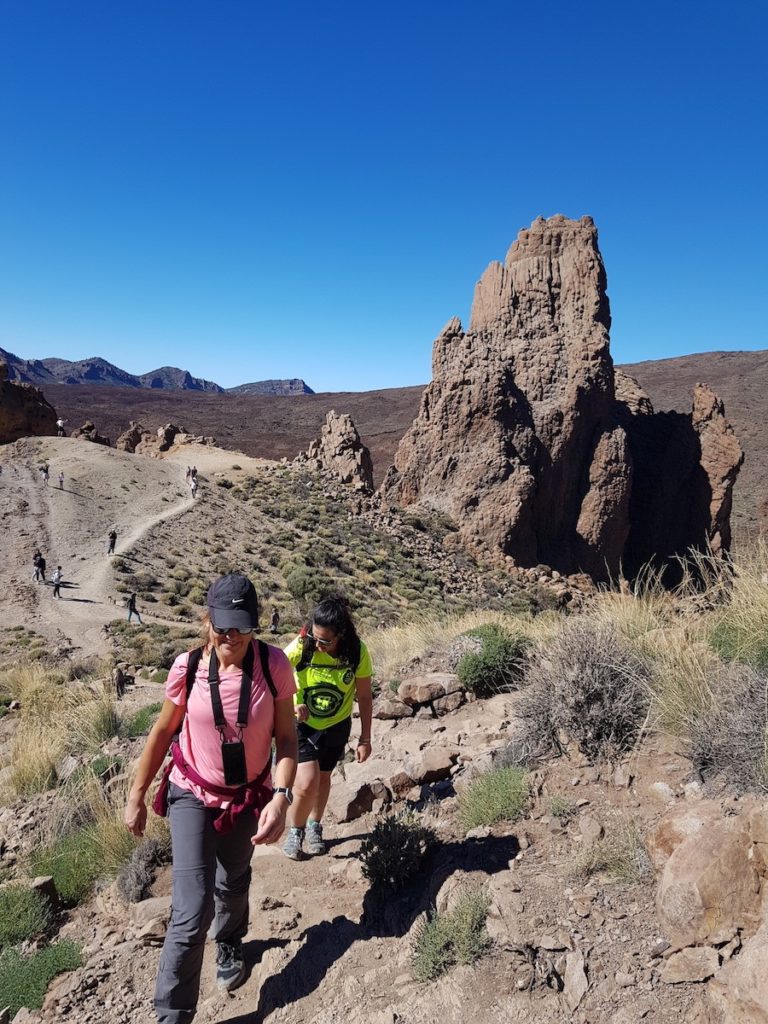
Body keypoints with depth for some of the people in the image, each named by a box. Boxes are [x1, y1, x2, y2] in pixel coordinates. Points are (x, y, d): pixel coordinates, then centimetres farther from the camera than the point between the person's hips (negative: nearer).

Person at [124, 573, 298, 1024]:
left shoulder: (274, 664, -21)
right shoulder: (188, 666, -19)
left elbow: (286, 736, -15)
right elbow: (163, 731, -5)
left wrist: (281, 797, -26)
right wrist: (137, 794, 3)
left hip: (249, 797, 2)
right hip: (193, 796, -1)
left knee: (233, 885, 26)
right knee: (192, 910, -8)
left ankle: (230, 945, 58)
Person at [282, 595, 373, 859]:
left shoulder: (357, 653, -20)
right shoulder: (302, 645, -26)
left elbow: (364, 697, -8)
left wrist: (365, 738, -4)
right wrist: (291, 705, -38)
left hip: (336, 727, 2)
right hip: (302, 725, -2)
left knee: (323, 778, 19)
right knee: (308, 783, -11)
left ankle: (314, 826, 45)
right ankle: (296, 830, 19)